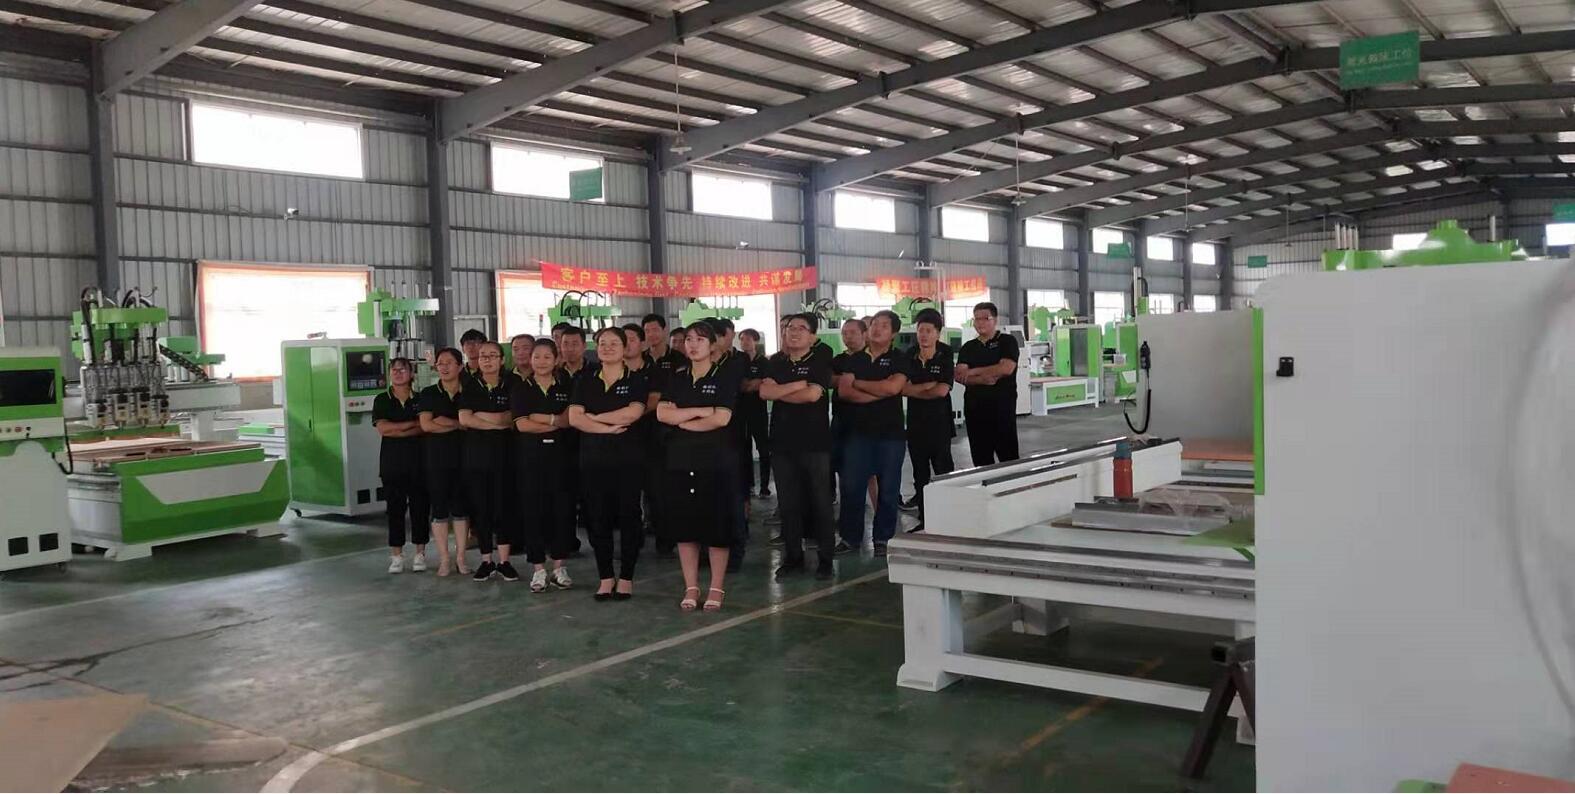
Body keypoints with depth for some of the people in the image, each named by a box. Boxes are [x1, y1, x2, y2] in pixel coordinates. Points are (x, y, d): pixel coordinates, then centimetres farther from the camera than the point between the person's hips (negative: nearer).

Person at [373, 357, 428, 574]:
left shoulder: (420, 399, 5)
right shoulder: (382, 400, 6)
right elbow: (382, 428, -7)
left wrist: (396, 430, -14)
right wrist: (413, 423, -10)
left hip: (418, 460, 0)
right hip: (392, 462, 1)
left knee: (420, 506, 2)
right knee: (395, 508, 3)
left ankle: (420, 554, 11)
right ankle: (397, 555, 10)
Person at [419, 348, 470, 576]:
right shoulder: (429, 393, 5)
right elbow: (426, 425, -6)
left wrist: (445, 421, -10)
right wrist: (458, 424, -8)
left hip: (463, 457, 0)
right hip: (436, 457, 0)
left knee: (461, 507, 3)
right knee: (439, 508, 2)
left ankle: (461, 557, 11)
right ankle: (444, 559, 9)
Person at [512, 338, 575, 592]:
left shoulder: (566, 388, 9)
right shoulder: (521, 389, 6)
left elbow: (570, 419, -2)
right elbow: (522, 424, -5)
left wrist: (543, 418, -13)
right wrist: (557, 423, -7)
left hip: (560, 454, 1)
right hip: (530, 455, -1)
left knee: (562, 508, 0)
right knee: (533, 510, 0)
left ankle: (559, 567, 11)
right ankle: (538, 569, 8)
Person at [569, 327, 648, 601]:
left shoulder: (636, 380, 2)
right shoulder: (585, 382, 10)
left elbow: (632, 413, -14)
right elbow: (574, 418, -2)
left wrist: (593, 417, -8)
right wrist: (608, 427, -14)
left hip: (627, 459, -3)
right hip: (593, 460, 3)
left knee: (628, 518, 1)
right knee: (599, 519, 5)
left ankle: (626, 578, 11)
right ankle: (606, 578, 15)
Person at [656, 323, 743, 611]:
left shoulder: (725, 375, 0)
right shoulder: (676, 379, 12)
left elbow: (721, 418, -12)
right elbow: (662, 414, -2)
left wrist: (681, 420, -4)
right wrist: (700, 411, -12)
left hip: (714, 461, -4)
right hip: (679, 460, 4)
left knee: (716, 525, 0)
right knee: (683, 524, 5)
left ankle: (716, 588, 10)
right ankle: (690, 587, 15)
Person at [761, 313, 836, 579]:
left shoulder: (821, 360, -2)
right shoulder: (775, 363, 11)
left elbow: (813, 394, -16)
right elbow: (765, 391, -6)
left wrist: (779, 392, -5)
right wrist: (798, 384, -15)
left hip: (815, 442, -4)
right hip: (783, 441, 4)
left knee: (820, 501, 1)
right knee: (787, 502, 8)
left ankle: (825, 559, 10)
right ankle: (792, 556, 19)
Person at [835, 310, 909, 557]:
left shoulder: (899, 359, 1)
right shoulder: (855, 359, 10)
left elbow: (893, 387, -17)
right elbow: (843, 391, -4)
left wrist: (857, 383, -6)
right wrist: (879, 393, -13)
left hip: (890, 433, -2)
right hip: (859, 431, 2)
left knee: (887, 489, 3)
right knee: (852, 487, 2)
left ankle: (883, 539, 14)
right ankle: (851, 537, 14)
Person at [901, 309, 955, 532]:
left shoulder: (945, 355, -6)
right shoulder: (909, 355, 3)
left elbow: (942, 390, -14)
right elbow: (902, 388, -4)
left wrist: (914, 390, -6)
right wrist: (928, 386, -15)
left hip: (939, 421, -4)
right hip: (915, 420, 4)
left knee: (943, 470, -4)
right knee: (920, 472, 10)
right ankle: (924, 520, 19)